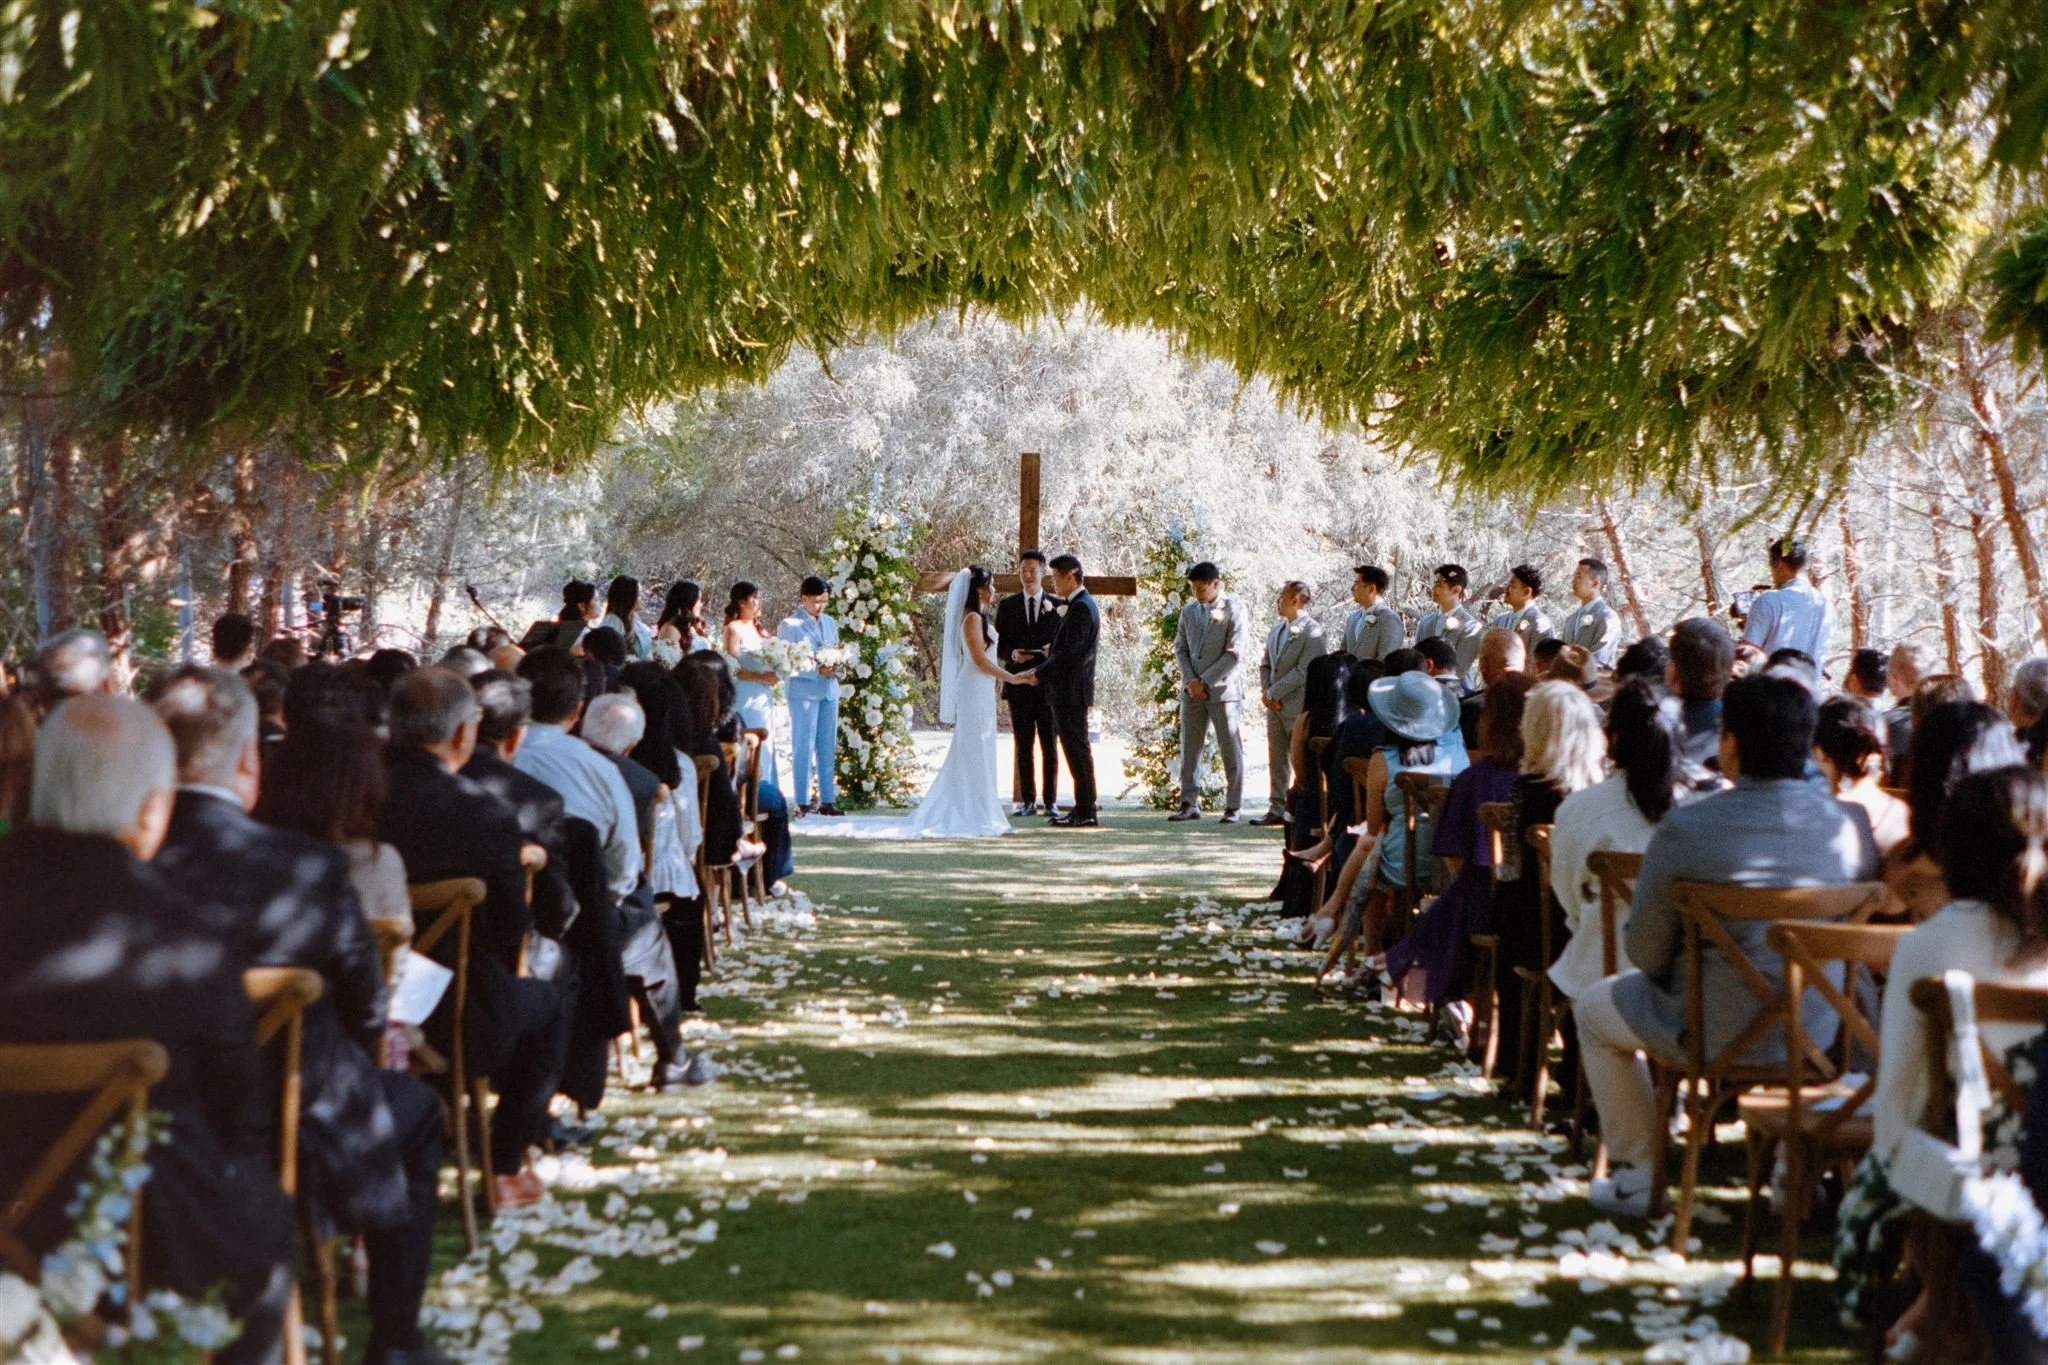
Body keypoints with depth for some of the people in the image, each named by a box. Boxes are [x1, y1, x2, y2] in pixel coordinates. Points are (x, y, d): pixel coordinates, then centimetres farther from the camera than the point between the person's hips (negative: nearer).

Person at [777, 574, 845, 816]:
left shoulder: (830, 624, 15)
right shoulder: (789, 626, -4)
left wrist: (836, 669, -4)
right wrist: (818, 671, -21)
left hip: (829, 691, 6)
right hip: (803, 692, -6)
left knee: (828, 748, 6)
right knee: (804, 748, -5)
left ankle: (827, 800, 11)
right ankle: (802, 802, -2)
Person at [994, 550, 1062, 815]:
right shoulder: (1007, 605, 8)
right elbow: (999, 644, 8)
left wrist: (1054, 651, -14)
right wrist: (1012, 654, -12)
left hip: (1049, 685, -1)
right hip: (1019, 683, 1)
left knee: (1050, 746, 1)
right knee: (1023, 746, 4)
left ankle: (1050, 801, 5)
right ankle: (1027, 801, 7)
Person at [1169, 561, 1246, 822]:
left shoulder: (1232, 610, -5)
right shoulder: (1189, 611, 12)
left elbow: (1233, 654, -10)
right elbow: (1180, 648, 13)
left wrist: (1206, 682, -12)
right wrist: (1190, 680, -3)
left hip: (1222, 689, -5)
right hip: (1192, 690, 5)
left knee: (1231, 750, -1)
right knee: (1189, 748, 4)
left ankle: (1234, 807, 4)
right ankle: (1189, 804, 9)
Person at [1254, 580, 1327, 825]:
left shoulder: (1312, 632, -12)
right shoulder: (1276, 629, 15)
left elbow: (1303, 671, -18)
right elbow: (1266, 664, 19)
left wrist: (1273, 692, -15)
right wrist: (1265, 691, 1)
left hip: (1299, 706, -8)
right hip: (1275, 705, 8)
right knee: (1276, 760, 9)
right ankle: (1277, 809, 15)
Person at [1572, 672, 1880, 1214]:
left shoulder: (1686, 825, -17)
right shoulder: (1852, 825, -8)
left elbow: (1646, 952, -11)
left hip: (1718, 1033, -4)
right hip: (1822, 1037, 4)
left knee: (1594, 1008, 24)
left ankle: (1639, 1172, 28)